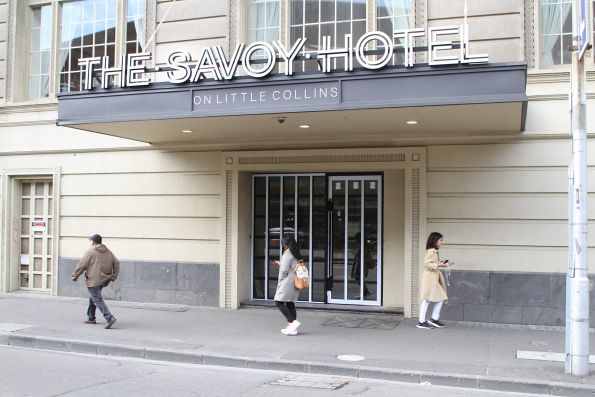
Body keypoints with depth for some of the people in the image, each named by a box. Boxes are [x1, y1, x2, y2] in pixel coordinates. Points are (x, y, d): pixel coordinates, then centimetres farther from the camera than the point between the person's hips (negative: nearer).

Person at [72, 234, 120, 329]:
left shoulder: (90, 251, -6)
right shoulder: (108, 252, 12)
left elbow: (82, 265, -7)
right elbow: (116, 263, 7)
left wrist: (75, 276, 5)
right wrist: (113, 276, 9)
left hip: (94, 281, -8)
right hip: (104, 280, 8)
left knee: (97, 300, -9)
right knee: (93, 298, 22)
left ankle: (109, 317, -22)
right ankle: (91, 318, 28)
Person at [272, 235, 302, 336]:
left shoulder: (287, 253, -11)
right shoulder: (297, 255, 15)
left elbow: (284, 270, -15)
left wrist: (280, 281, -2)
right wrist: (279, 264, 26)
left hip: (288, 282, -9)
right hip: (295, 282, 9)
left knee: (278, 302, -6)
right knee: (290, 304, 9)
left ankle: (292, 322, -15)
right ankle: (292, 328, 8)